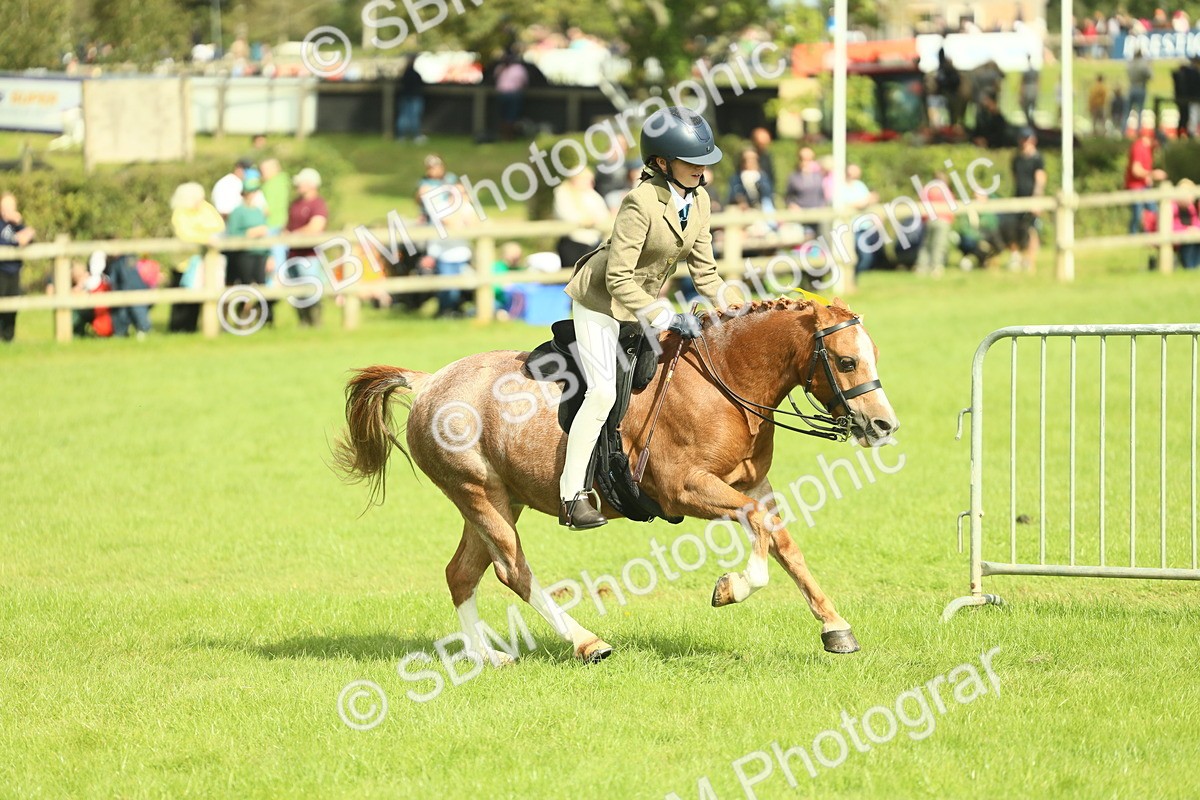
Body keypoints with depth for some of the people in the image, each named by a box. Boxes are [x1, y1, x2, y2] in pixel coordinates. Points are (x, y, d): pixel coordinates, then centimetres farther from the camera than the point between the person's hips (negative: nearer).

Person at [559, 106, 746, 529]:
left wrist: (741, 308, -8)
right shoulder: (642, 203, -29)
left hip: (644, 303, 8)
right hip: (602, 301, -8)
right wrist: (664, 318, -30)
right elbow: (618, 279, -28)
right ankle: (572, 495, -14)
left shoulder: (698, 201, -5)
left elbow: (703, 270, 4)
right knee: (603, 392, -17)